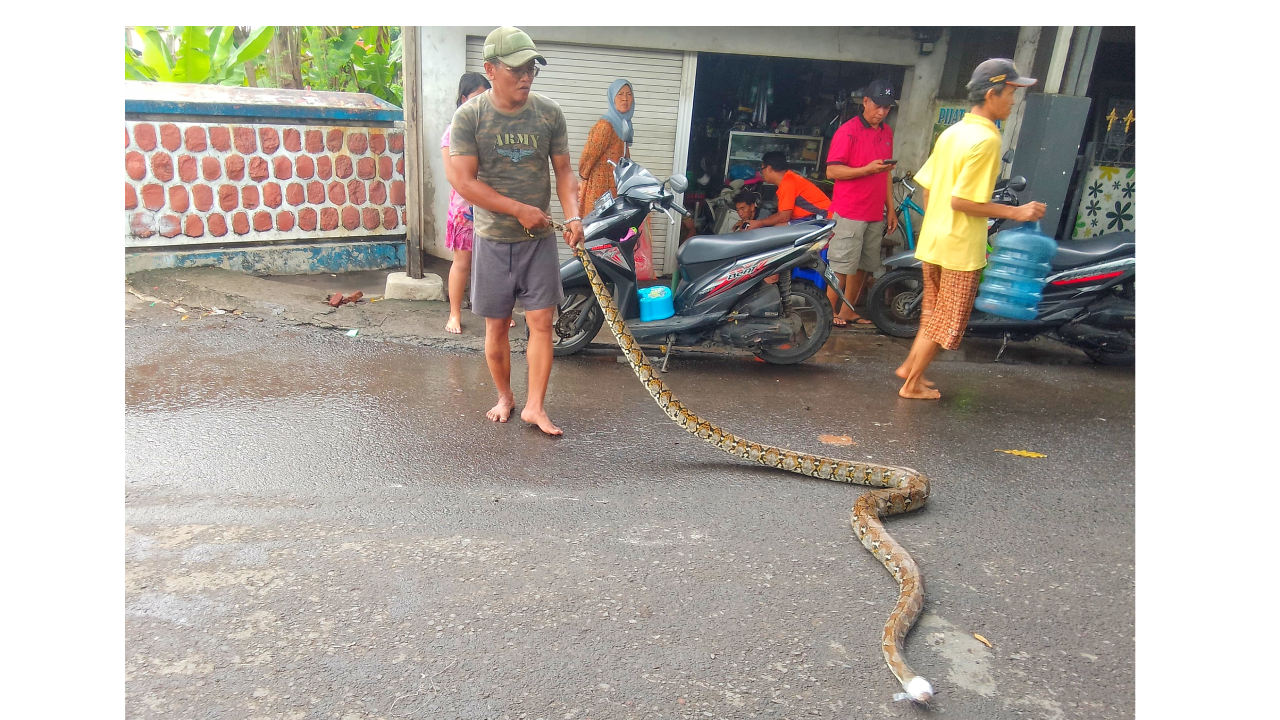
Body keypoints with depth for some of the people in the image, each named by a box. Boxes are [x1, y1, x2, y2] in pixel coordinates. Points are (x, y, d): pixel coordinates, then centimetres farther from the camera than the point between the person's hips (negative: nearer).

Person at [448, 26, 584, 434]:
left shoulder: (548, 113, 0)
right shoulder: (469, 117, -7)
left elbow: (564, 171, 3)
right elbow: (464, 182, -12)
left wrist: (573, 215, -15)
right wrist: (520, 209, -18)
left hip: (539, 237, 2)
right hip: (493, 239, -1)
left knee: (541, 322, -2)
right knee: (496, 325, 8)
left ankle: (535, 406, 8)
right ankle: (504, 396, 28)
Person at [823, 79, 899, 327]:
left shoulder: (887, 132, 15)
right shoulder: (848, 131, -7)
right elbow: (832, 170, -13)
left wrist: (891, 208, 16)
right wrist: (867, 169, -22)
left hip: (876, 214, 7)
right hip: (850, 213, -7)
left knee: (863, 267, 10)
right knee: (842, 267, -3)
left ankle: (847, 311, 20)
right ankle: (830, 312, 6)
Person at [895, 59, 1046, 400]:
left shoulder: (951, 133, 9)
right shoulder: (987, 139, -17)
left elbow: (927, 188, 12)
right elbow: (961, 200, -22)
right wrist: (1015, 212, -17)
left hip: (932, 242, 8)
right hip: (960, 247, -8)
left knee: (933, 313, 23)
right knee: (945, 322, 5)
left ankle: (910, 366, 32)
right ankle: (912, 385, 13)